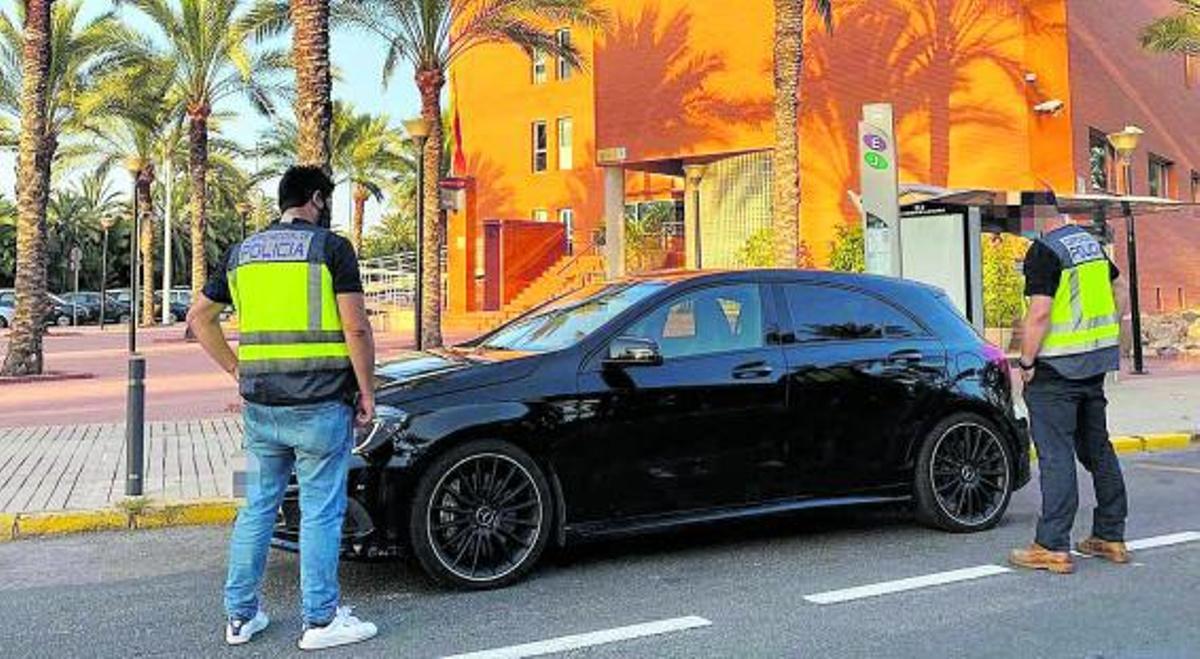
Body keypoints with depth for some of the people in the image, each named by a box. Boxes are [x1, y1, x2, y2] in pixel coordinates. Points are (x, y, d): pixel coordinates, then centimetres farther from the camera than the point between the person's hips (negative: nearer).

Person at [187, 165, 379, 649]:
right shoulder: (331, 247, -6)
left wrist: (239, 370, 17)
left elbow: (200, 318, 17)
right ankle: (321, 621, 11)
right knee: (321, 513, 3)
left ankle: (241, 615, 23)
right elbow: (356, 328, -13)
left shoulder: (243, 251, 13)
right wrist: (367, 392, -4)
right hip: (320, 405, -5)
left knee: (257, 508, 15)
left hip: (260, 406, 6)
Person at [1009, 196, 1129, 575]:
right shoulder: (1091, 243, 12)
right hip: (1096, 364, 9)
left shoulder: (1044, 251, -15)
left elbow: (1040, 312, -21)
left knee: (1056, 455, -5)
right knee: (1098, 449, 16)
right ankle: (1111, 537, 25)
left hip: (1057, 369, -8)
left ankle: (1053, 547, -3)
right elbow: (1111, 293, 20)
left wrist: (1026, 363, -13)